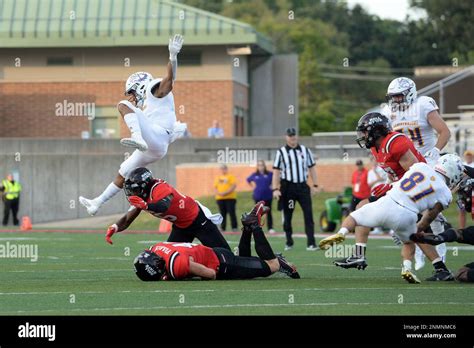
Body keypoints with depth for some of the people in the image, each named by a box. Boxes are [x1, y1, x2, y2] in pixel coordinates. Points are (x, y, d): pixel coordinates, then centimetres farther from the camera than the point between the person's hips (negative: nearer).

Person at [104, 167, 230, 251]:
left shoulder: (159, 189, -32)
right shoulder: (141, 198, -4)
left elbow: (164, 207, -53)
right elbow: (127, 220, -1)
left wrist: (145, 205, -71)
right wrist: (113, 229, -20)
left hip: (198, 219, -9)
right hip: (180, 227, 9)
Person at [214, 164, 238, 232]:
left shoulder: (231, 177, 2)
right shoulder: (218, 178, 17)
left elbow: (234, 185, -9)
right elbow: (215, 187, 14)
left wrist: (226, 192, -18)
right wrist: (218, 193, -7)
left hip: (230, 198, -5)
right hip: (220, 198, 5)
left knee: (231, 213, -8)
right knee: (222, 213, 5)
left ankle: (234, 228, -7)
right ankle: (222, 228, 8)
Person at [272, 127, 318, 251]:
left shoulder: (305, 150, 9)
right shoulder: (281, 152, 1)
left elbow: (312, 168, 13)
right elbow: (276, 171, -1)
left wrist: (315, 185, 6)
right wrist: (275, 189, -8)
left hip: (302, 186, 1)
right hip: (287, 186, -1)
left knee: (308, 214, -8)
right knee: (287, 216, 5)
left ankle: (311, 243, -10)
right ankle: (289, 243, 18)